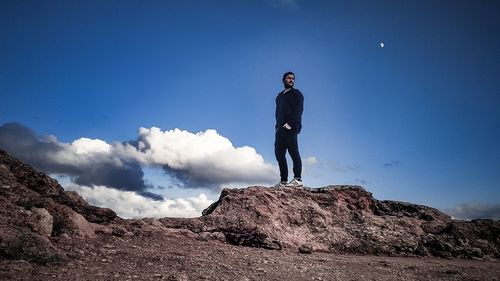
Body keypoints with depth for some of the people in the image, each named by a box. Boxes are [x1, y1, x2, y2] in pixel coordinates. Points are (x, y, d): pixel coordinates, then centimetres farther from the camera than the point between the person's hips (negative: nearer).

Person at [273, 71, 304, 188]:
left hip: (290, 128, -7)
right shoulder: (279, 96, 27)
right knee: (279, 153, 2)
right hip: (280, 129, 7)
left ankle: (298, 179, -17)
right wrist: (277, 126, 8)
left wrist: (290, 123, -18)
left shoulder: (296, 93, 8)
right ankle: (283, 181, 5)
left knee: (293, 152, -15)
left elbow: (299, 110, -6)